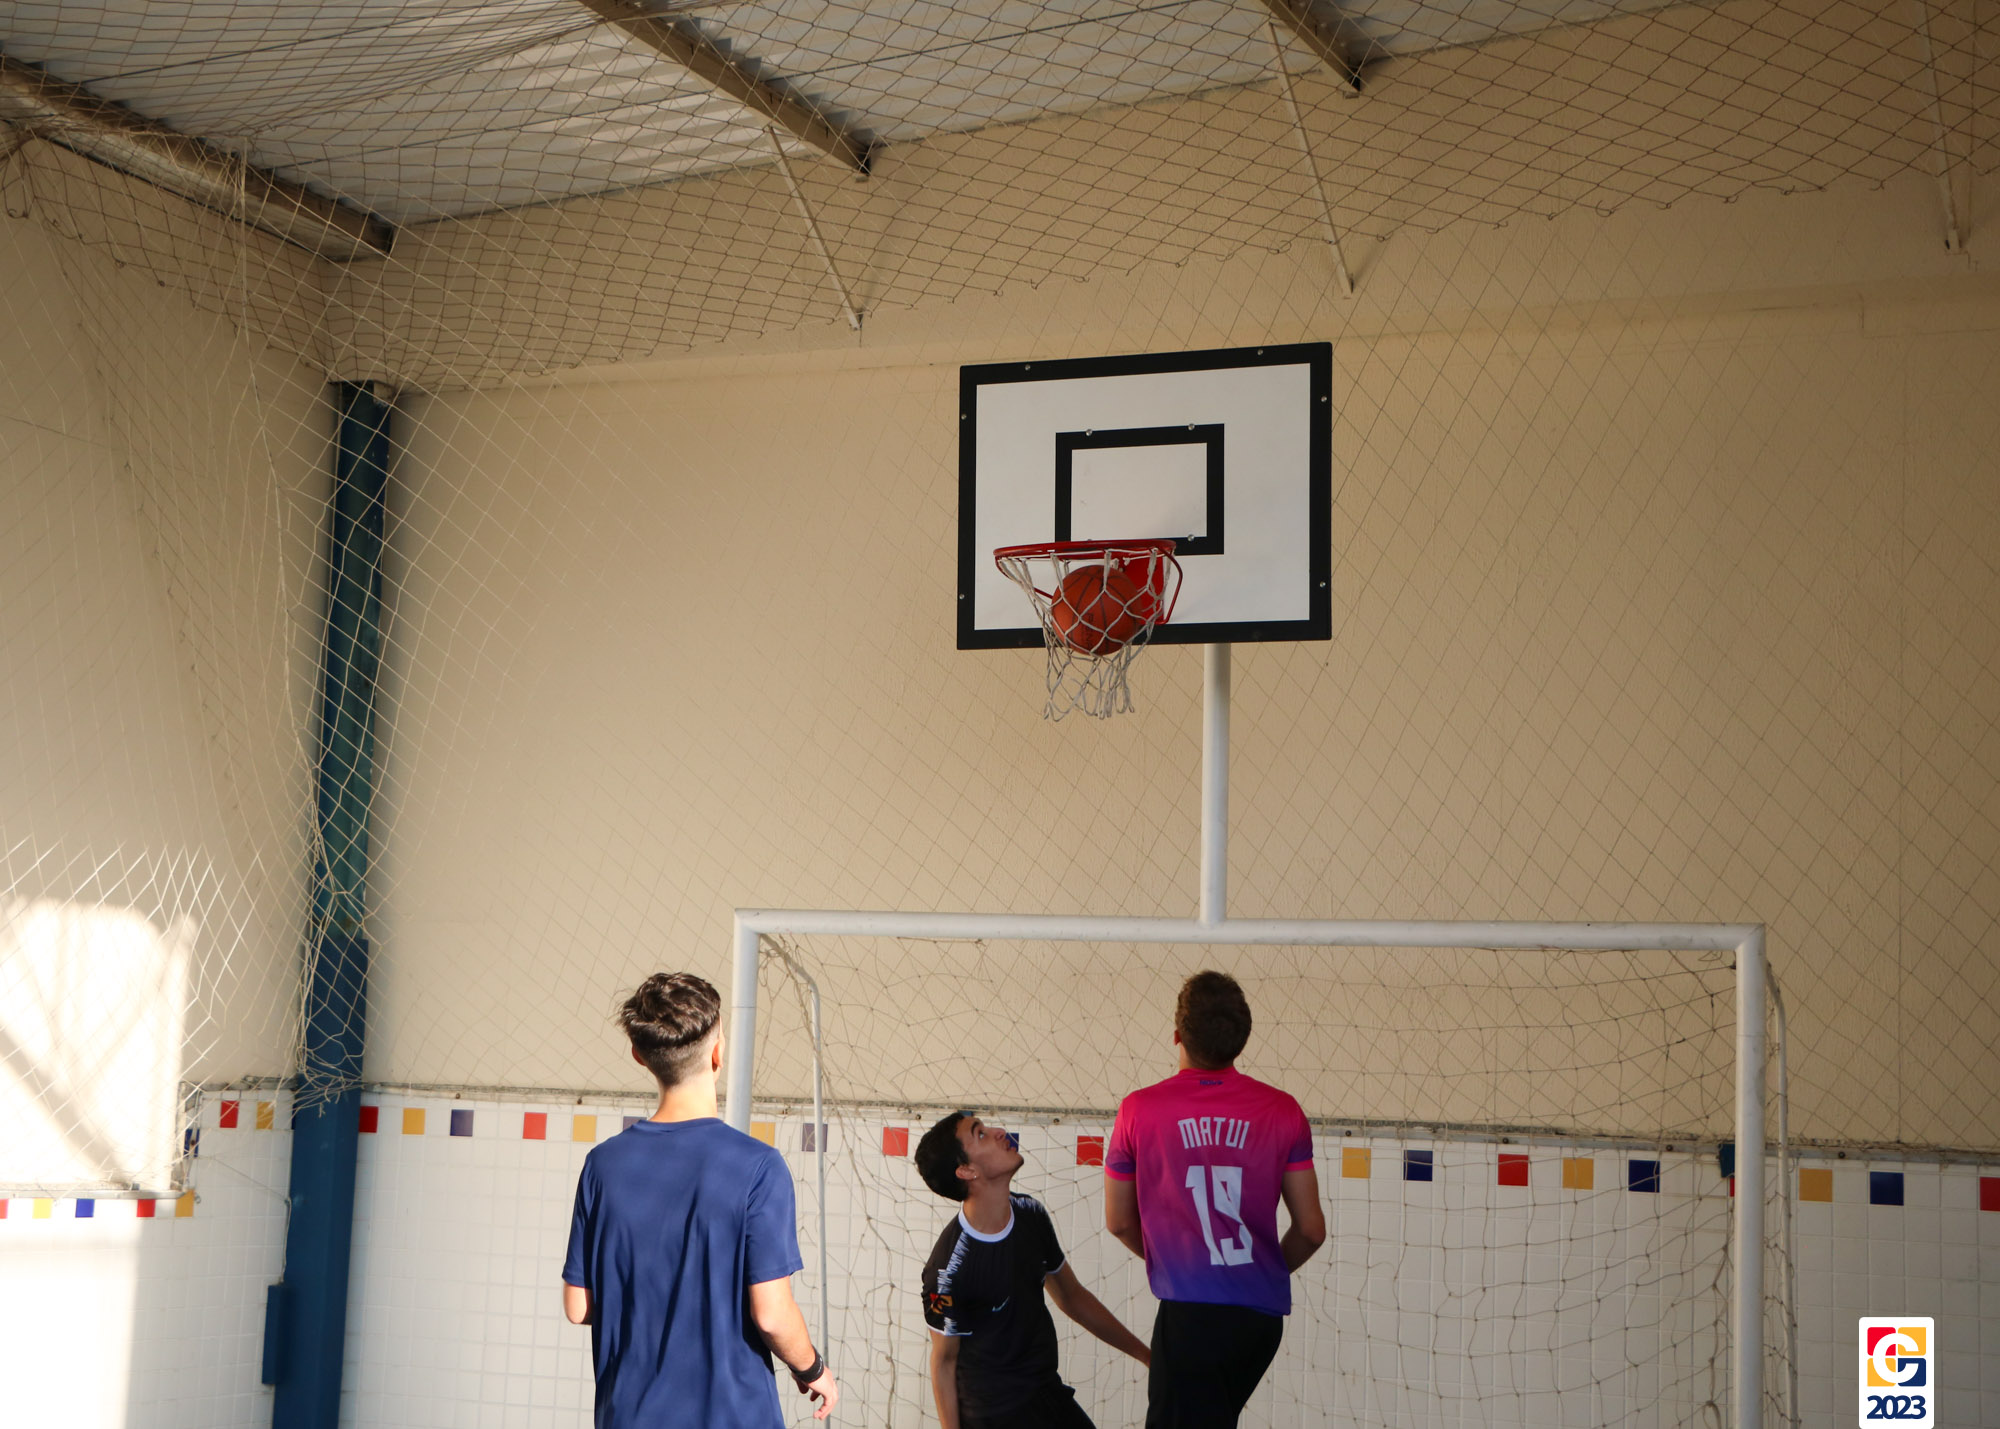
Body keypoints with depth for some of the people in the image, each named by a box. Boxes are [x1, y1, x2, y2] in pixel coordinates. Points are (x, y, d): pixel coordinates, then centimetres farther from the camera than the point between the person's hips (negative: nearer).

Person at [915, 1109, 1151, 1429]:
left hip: (1051, 1393, 6)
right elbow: (944, 1361, -12)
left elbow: (1072, 1296, 11)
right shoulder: (949, 1268, -23)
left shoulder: (1031, 1215, -2)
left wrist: (1146, 1354, 14)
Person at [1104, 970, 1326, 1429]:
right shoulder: (1283, 1111, -2)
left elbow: (1119, 1222, 8)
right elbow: (1311, 1230, 4)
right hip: (1263, 1317, 4)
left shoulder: (1139, 1110, -5)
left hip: (1190, 1315, -4)